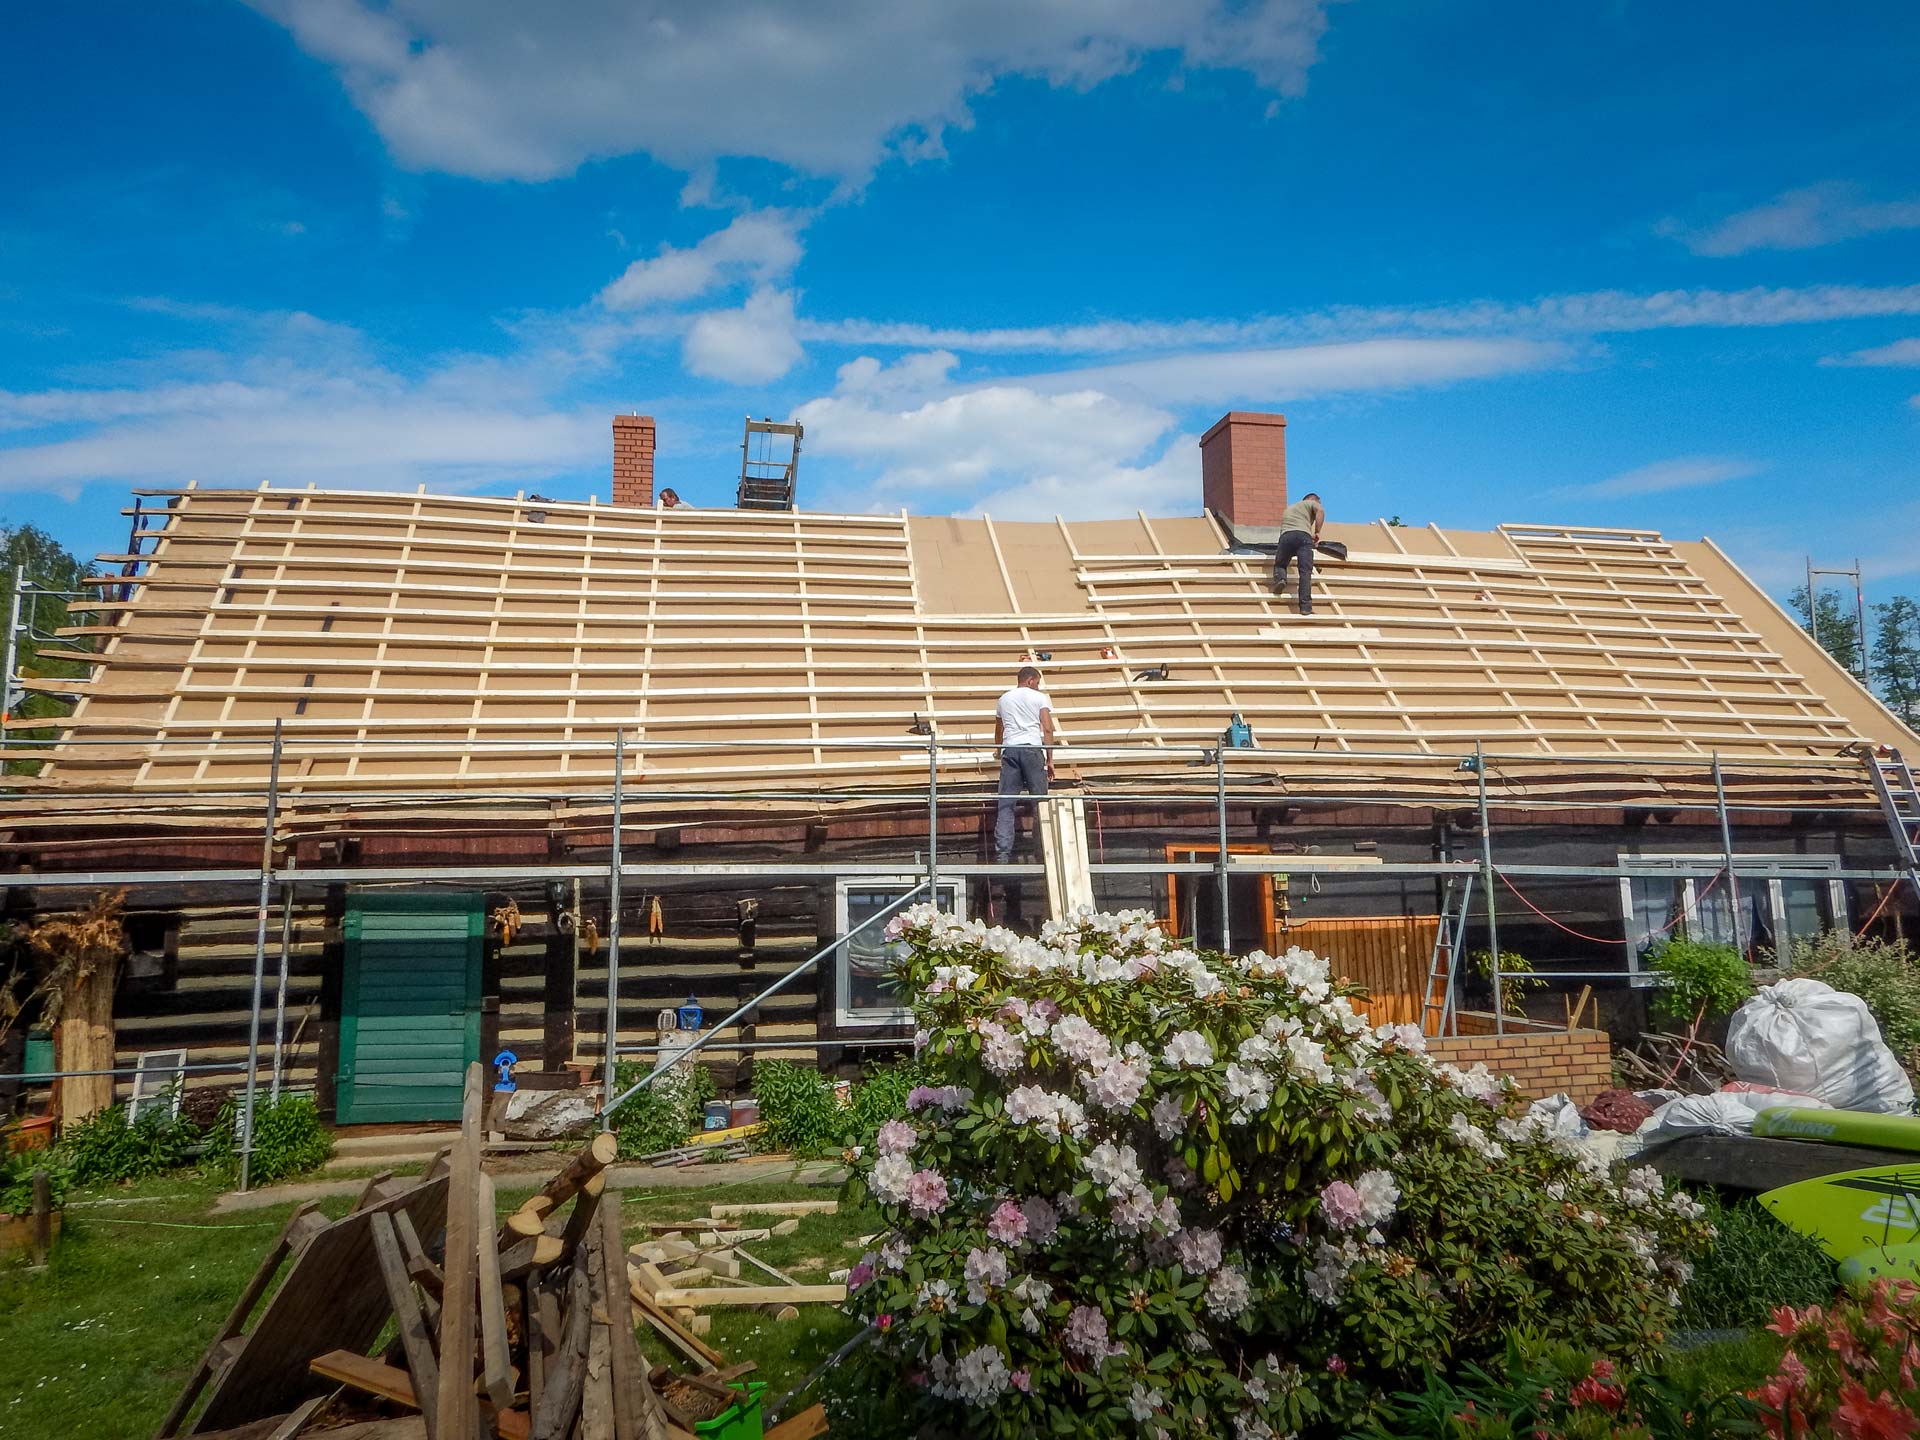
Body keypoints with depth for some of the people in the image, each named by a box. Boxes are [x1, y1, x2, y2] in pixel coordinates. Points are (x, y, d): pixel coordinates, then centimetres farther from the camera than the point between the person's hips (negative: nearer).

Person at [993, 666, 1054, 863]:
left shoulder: (1004, 699, 23)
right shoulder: (1039, 697, 11)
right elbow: (1048, 730, 1)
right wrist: (1050, 759, 3)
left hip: (1009, 749, 3)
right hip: (1032, 748, -3)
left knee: (1006, 803, -1)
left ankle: (1002, 851, -8)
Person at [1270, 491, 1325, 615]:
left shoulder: (1289, 508, 42)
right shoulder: (1311, 503, 25)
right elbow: (1320, 511, 2)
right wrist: (1317, 532, 7)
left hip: (1286, 535, 3)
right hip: (1304, 535, -3)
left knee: (1279, 564, 24)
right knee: (1305, 572, -7)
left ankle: (1280, 578, -9)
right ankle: (1305, 607, -18)